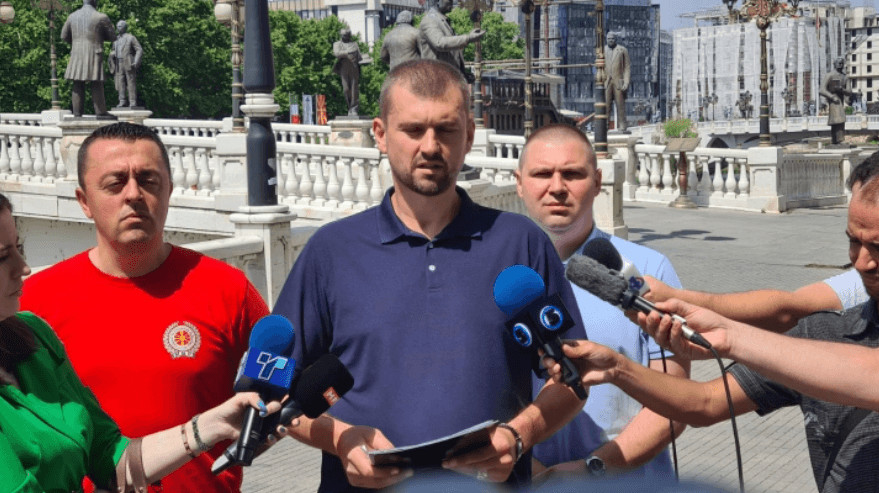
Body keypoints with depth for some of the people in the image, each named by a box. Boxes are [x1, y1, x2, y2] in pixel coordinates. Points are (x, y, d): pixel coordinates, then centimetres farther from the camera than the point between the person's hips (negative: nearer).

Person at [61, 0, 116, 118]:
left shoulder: (72, 16, 7)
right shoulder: (101, 17, -6)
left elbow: (64, 36, 15)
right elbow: (112, 37, 3)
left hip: (76, 55, 4)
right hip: (94, 54, -4)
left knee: (78, 85, 7)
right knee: (97, 85, 0)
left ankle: (77, 113, 5)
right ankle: (100, 112, -1)